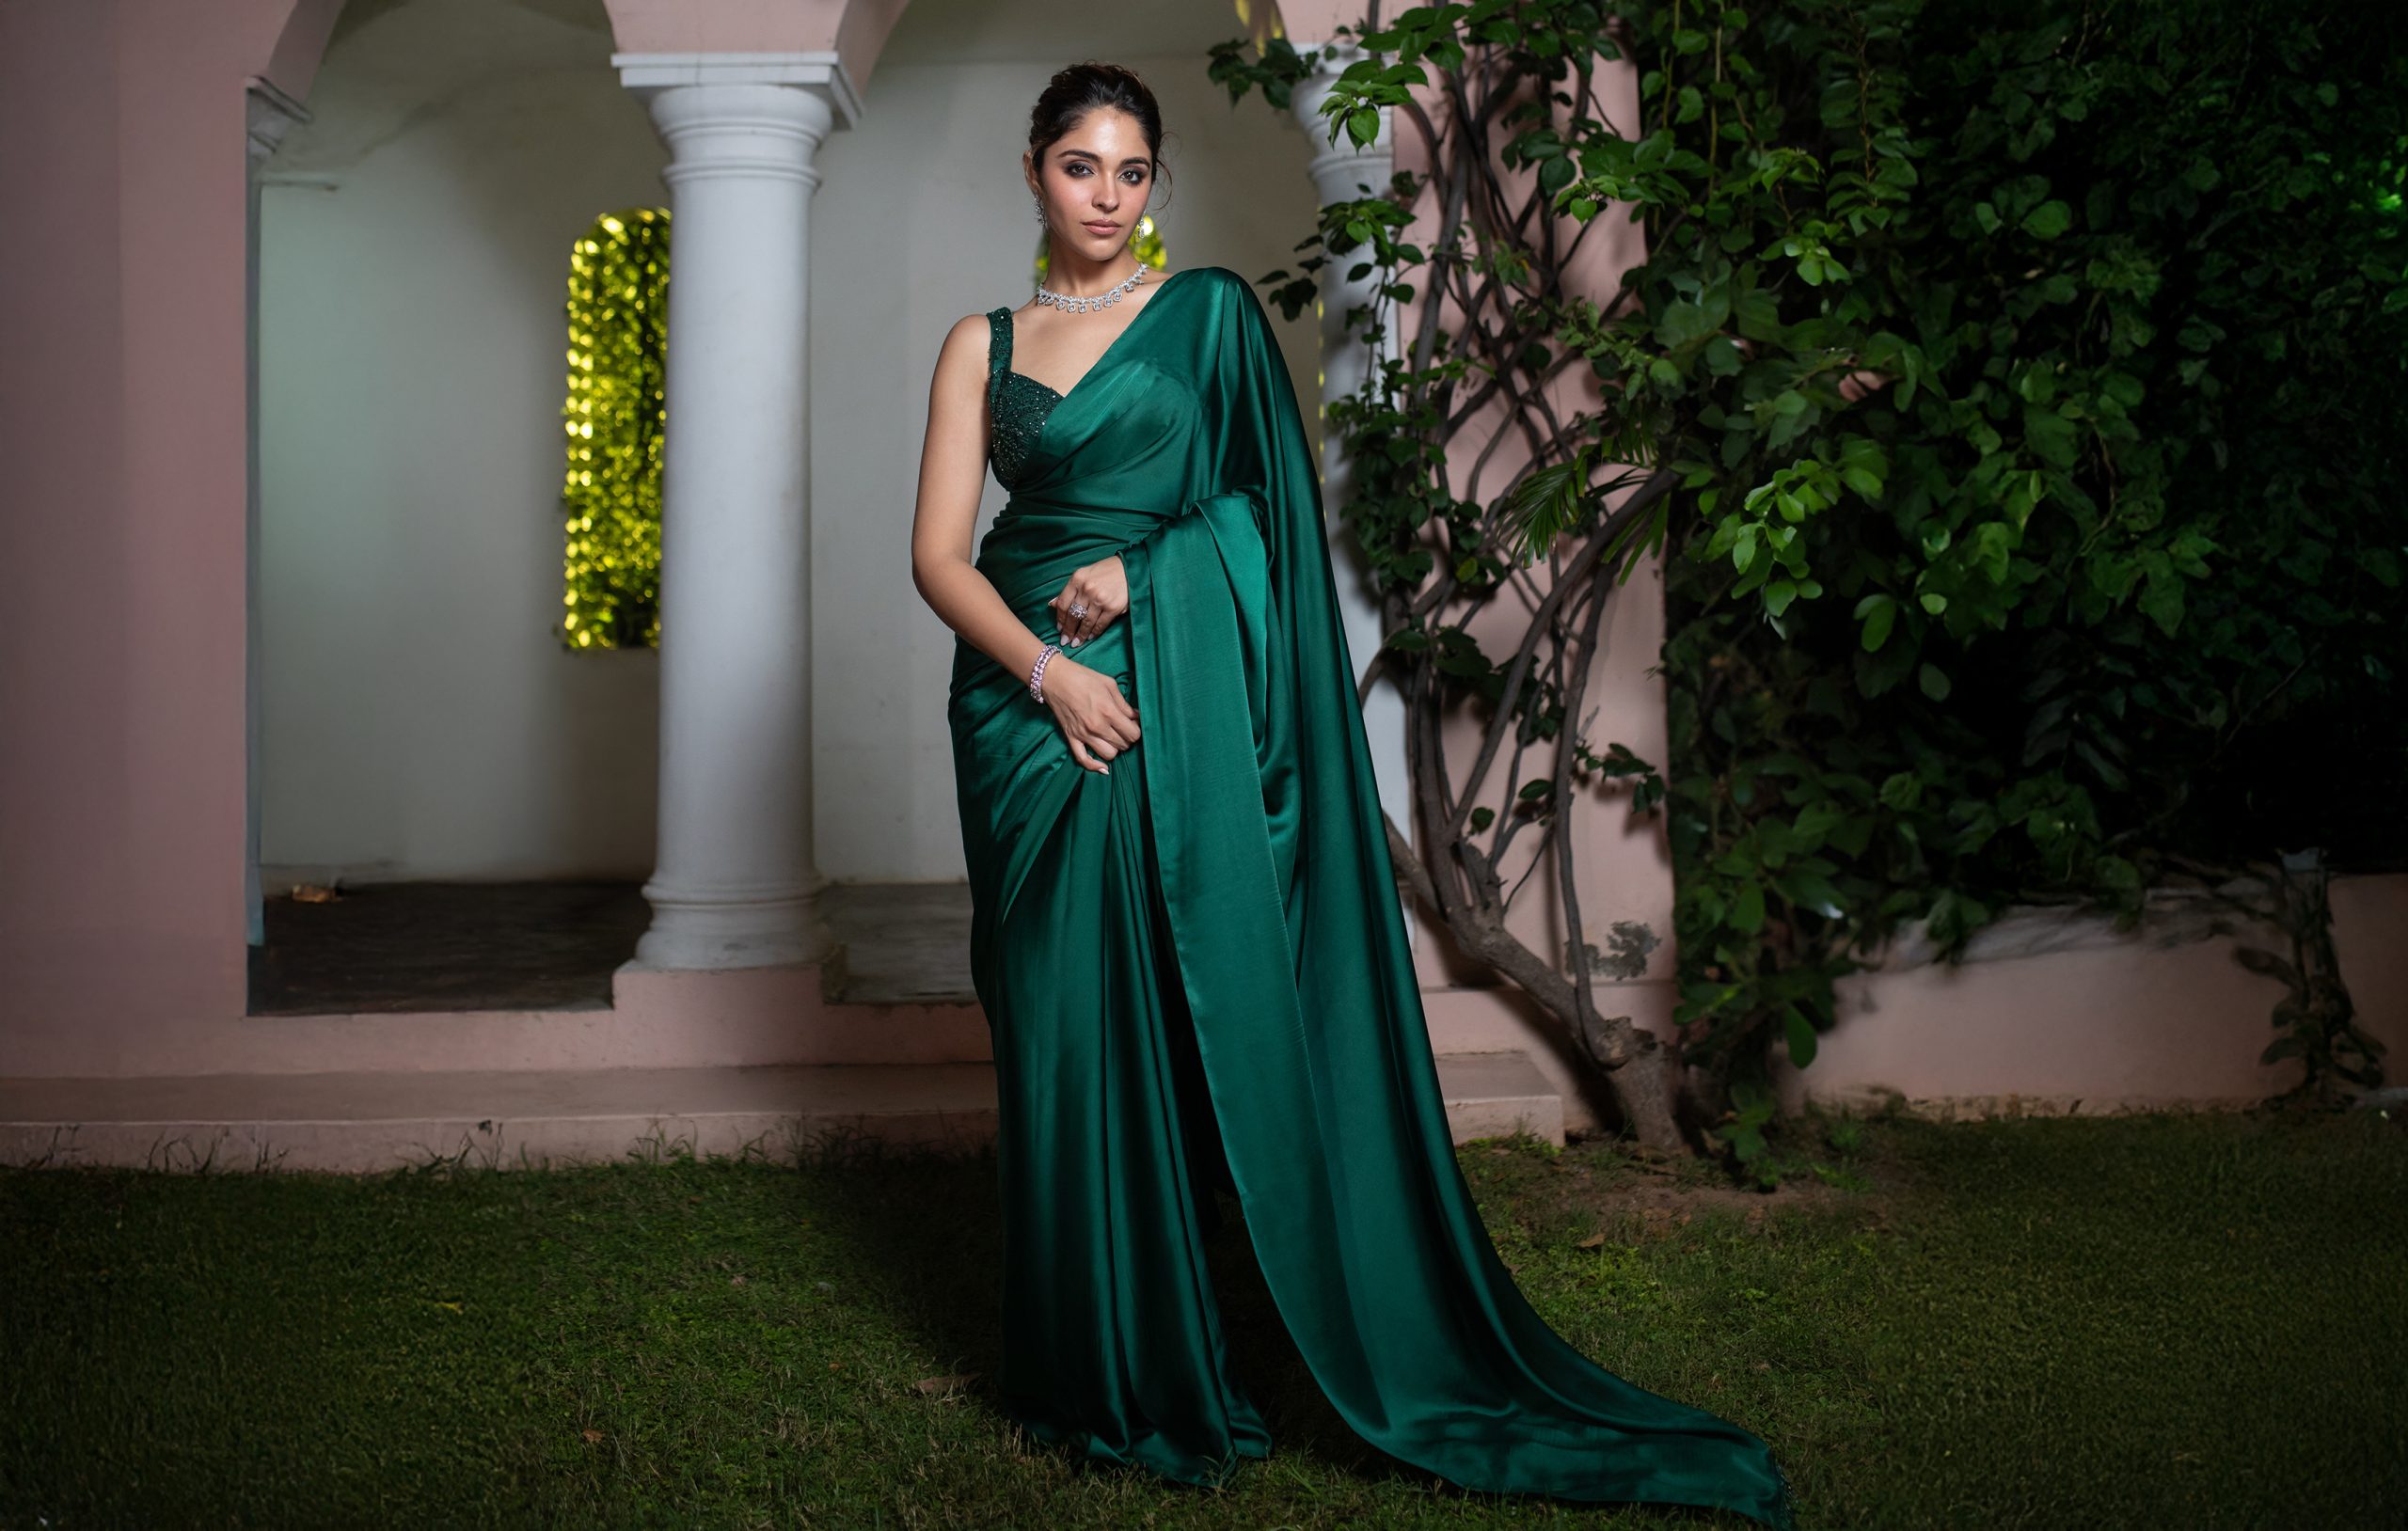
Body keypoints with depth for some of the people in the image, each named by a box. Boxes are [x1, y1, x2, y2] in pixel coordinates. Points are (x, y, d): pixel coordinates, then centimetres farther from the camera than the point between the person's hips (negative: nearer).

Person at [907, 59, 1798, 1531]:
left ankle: (1173, 1373, 7)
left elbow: (1271, 499, 4)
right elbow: (941, 551, 3)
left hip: (1174, 698, -2)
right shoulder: (984, 344, 11)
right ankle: (1094, 1369, 14)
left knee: (1177, 1010, -5)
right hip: (1027, 697, 2)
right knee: (1060, 1021, 3)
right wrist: (1049, 670, -12)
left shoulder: (1210, 311, 7)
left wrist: (1136, 570, -10)